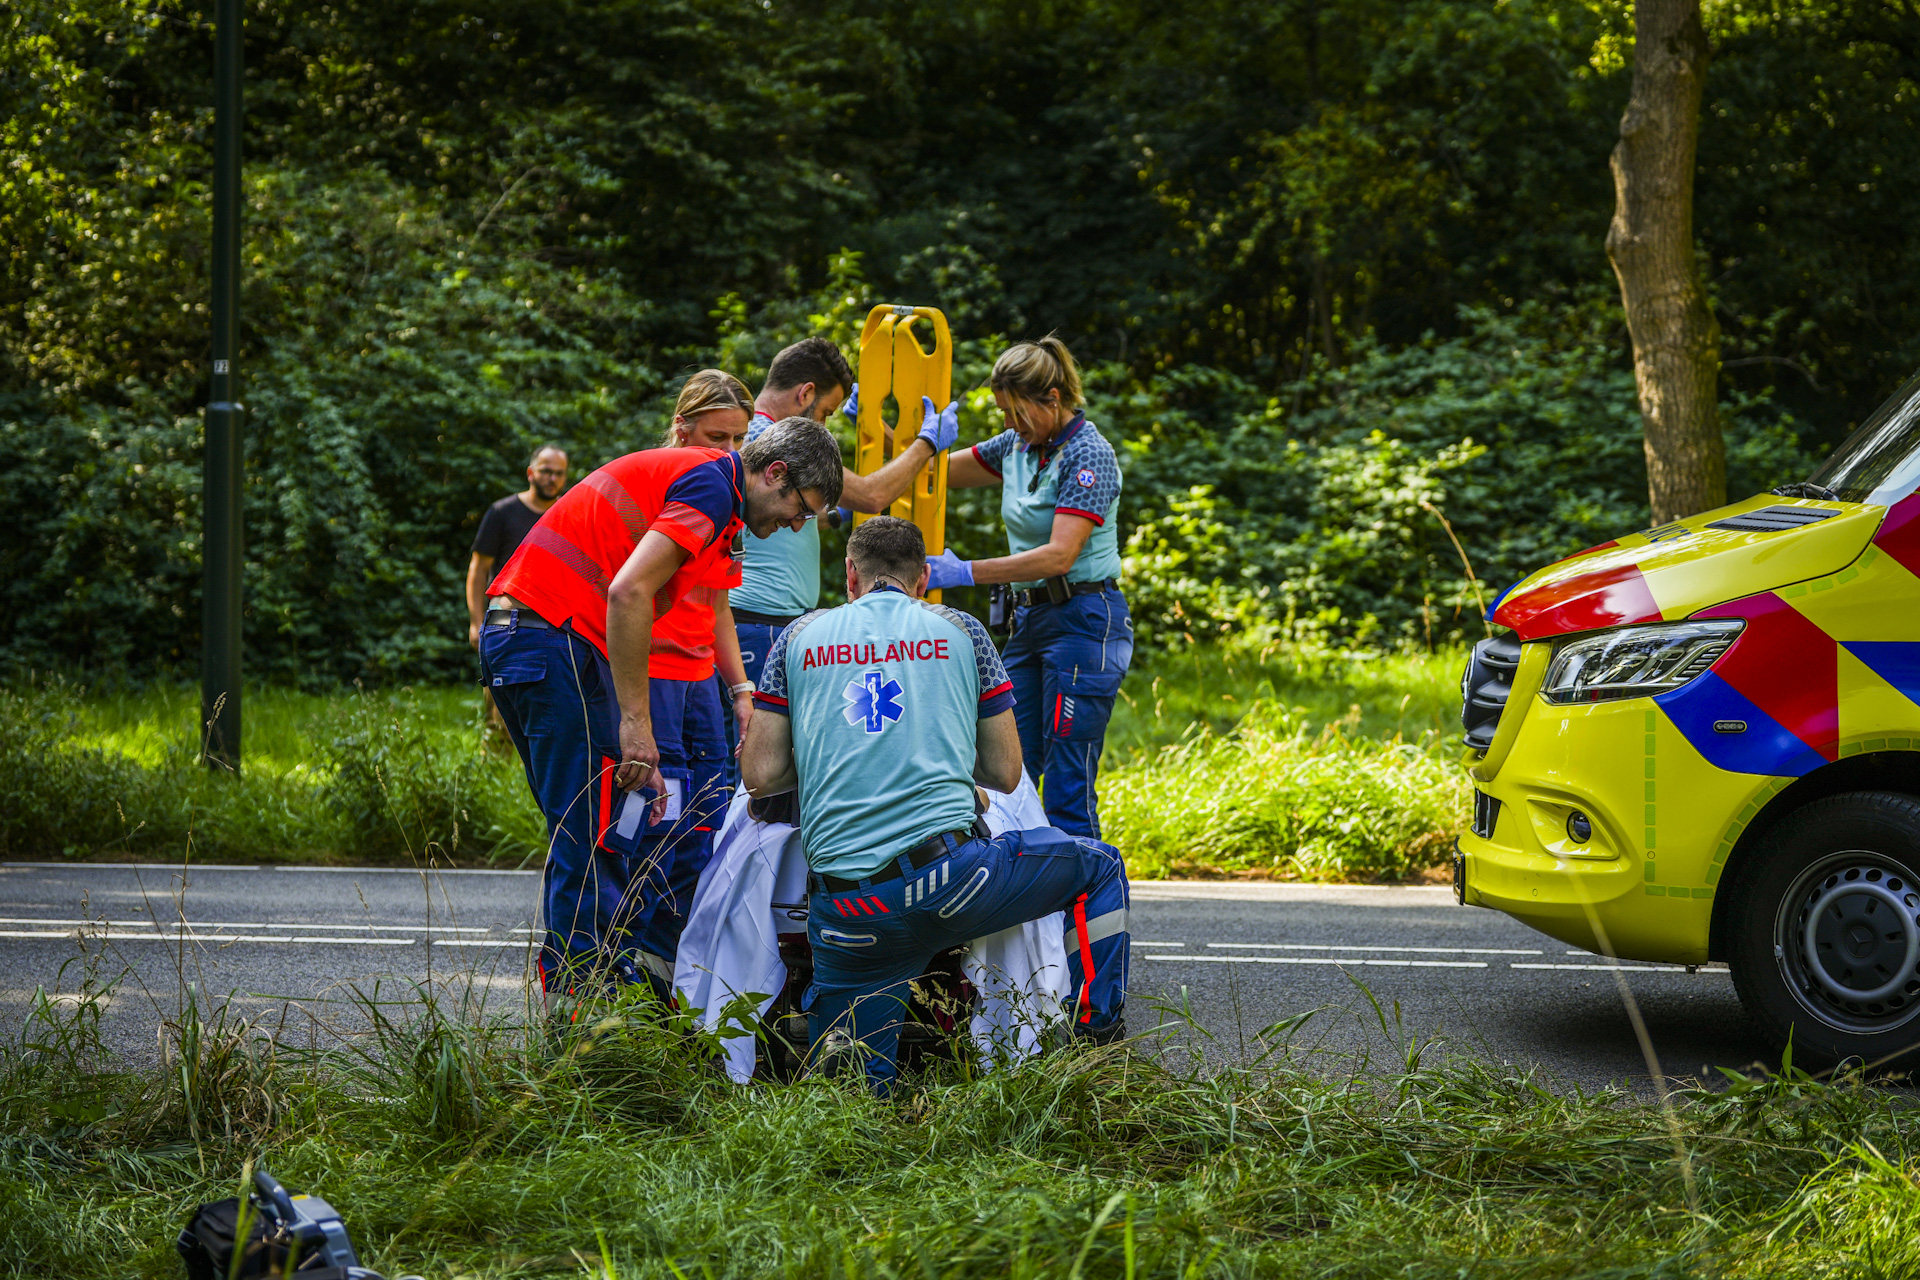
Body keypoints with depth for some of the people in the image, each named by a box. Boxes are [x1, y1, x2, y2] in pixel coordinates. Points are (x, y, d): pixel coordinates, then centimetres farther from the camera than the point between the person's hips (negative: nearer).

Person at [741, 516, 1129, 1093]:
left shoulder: (800, 636, 15)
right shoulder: (959, 630, 13)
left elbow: (762, 775, 9)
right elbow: (1006, 774, 15)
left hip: (844, 905, 2)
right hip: (949, 872, -1)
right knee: (1098, 867, 24)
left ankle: (845, 1048, -19)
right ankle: (1101, 1045, 17)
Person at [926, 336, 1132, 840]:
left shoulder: (1088, 455, -14)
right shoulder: (1019, 445, 10)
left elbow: (1060, 555, -23)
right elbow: (939, 470, 22)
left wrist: (966, 572, -26)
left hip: (1084, 622, -8)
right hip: (1030, 618, 8)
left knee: (1068, 787, -10)